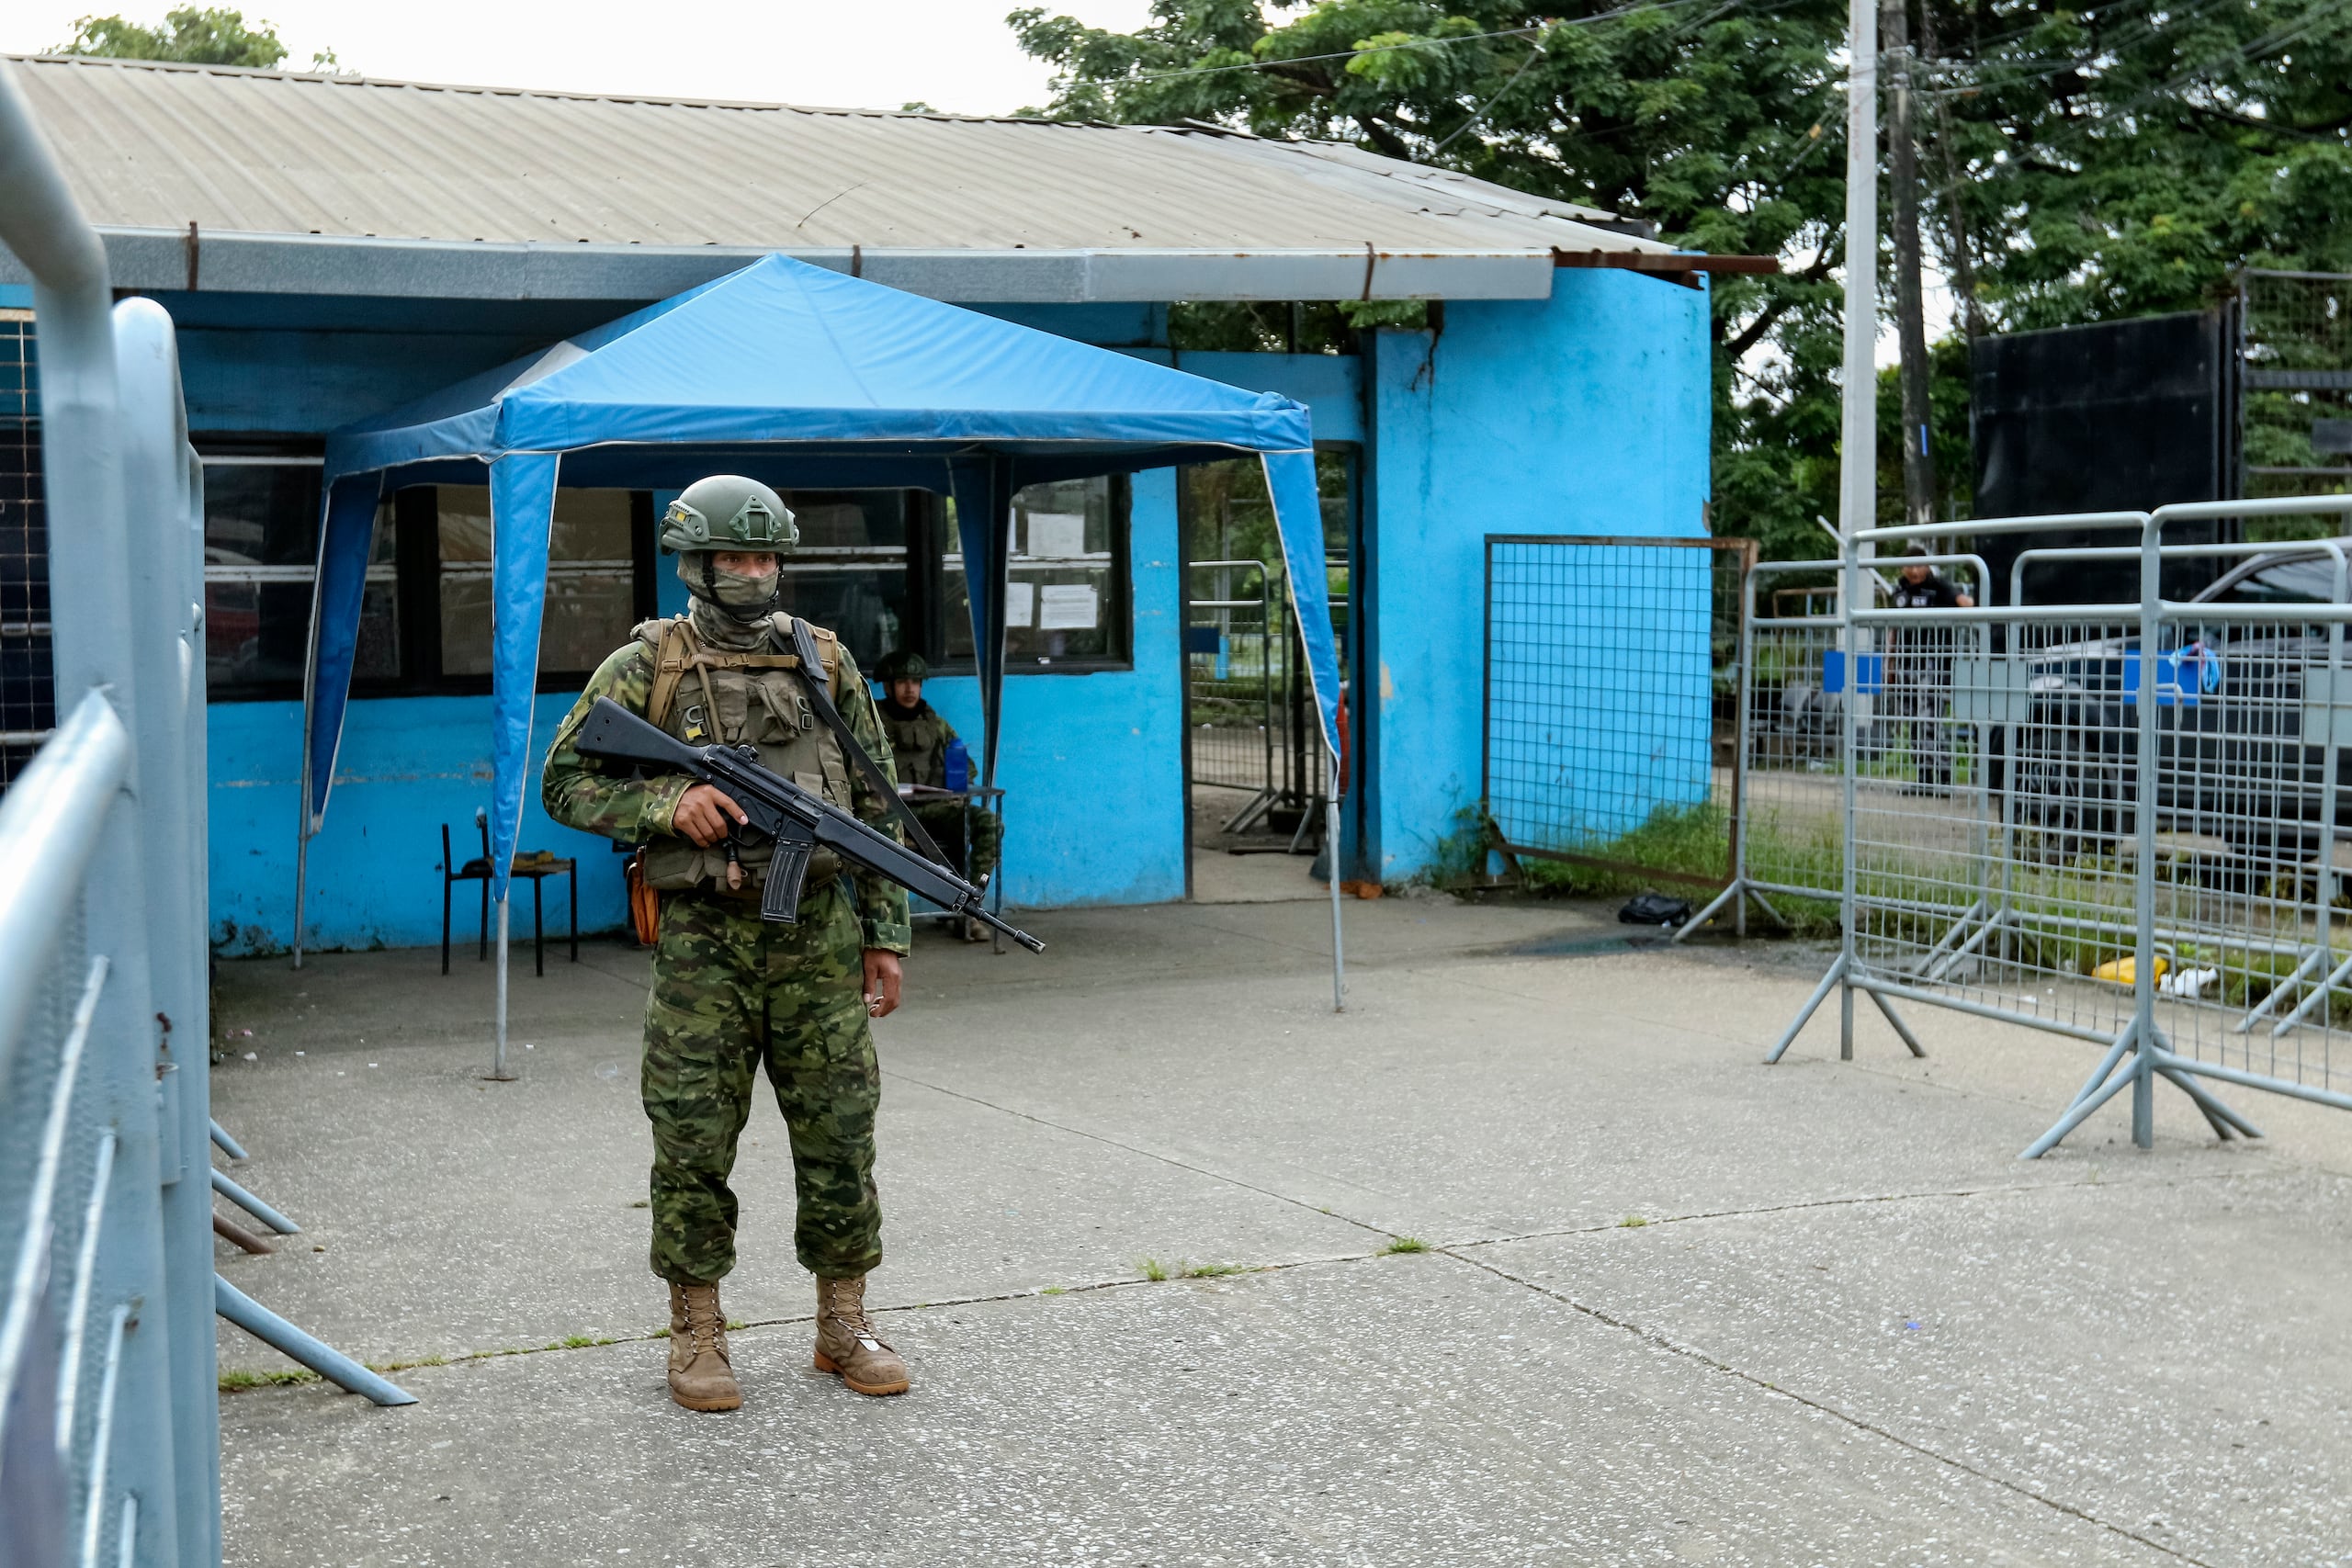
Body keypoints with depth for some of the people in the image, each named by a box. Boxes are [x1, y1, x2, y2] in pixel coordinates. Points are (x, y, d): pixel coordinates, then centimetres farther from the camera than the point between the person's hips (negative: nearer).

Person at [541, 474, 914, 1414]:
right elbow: (565, 784, 1)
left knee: (839, 1134, 5)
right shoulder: (646, 666, 2)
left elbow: (876, 807, 11)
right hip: (704, 942, -2)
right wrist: (669, 802, -15)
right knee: (694, 1144, 2)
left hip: (819, 934, 2)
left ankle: (844, 1323, 18)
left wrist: (885, 935, 7)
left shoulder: (826, 662, 9)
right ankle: (697, 1334, 16)